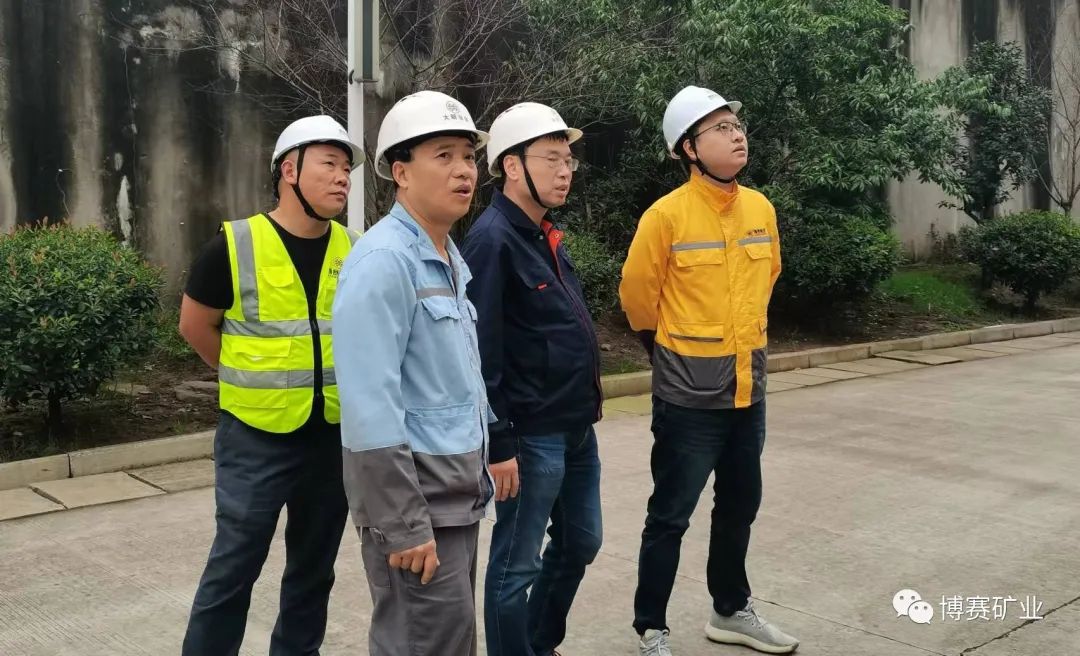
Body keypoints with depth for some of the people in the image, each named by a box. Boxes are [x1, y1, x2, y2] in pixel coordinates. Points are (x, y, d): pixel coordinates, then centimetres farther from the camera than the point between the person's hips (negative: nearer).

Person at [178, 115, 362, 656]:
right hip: (257, 437, -3)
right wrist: (253, 380, 7)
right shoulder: (235, 245, -10)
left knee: (314, 566, 16)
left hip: (334, 436, 4)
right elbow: (194, 326, 2)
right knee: (234, 566, 5)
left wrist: (335, 379, 6)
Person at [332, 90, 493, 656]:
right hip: (416, 499, -9)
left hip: (459, 495, 9)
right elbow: (371, 408, -23)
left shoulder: (453, 259, 12)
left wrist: (478, 477, 17)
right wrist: (403, 525, -22)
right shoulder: (383, 260, -17)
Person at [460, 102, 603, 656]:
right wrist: (498, 444, -21)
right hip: (531, 435, -10)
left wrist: (586, 408, 18)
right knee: (517, 565, 4)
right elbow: (482, 354, -21)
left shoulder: (547, 237, 11)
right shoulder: (491, 239, -17)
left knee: (580, 544, 21)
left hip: (576, 428, 10)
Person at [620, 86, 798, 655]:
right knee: (670, 515, 3)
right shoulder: (666, 215, -15)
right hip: (688, 394, -6)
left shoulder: (761, 208, 2)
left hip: (748, 388, 6)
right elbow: (637, 294, -4)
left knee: (739, 507, 18)